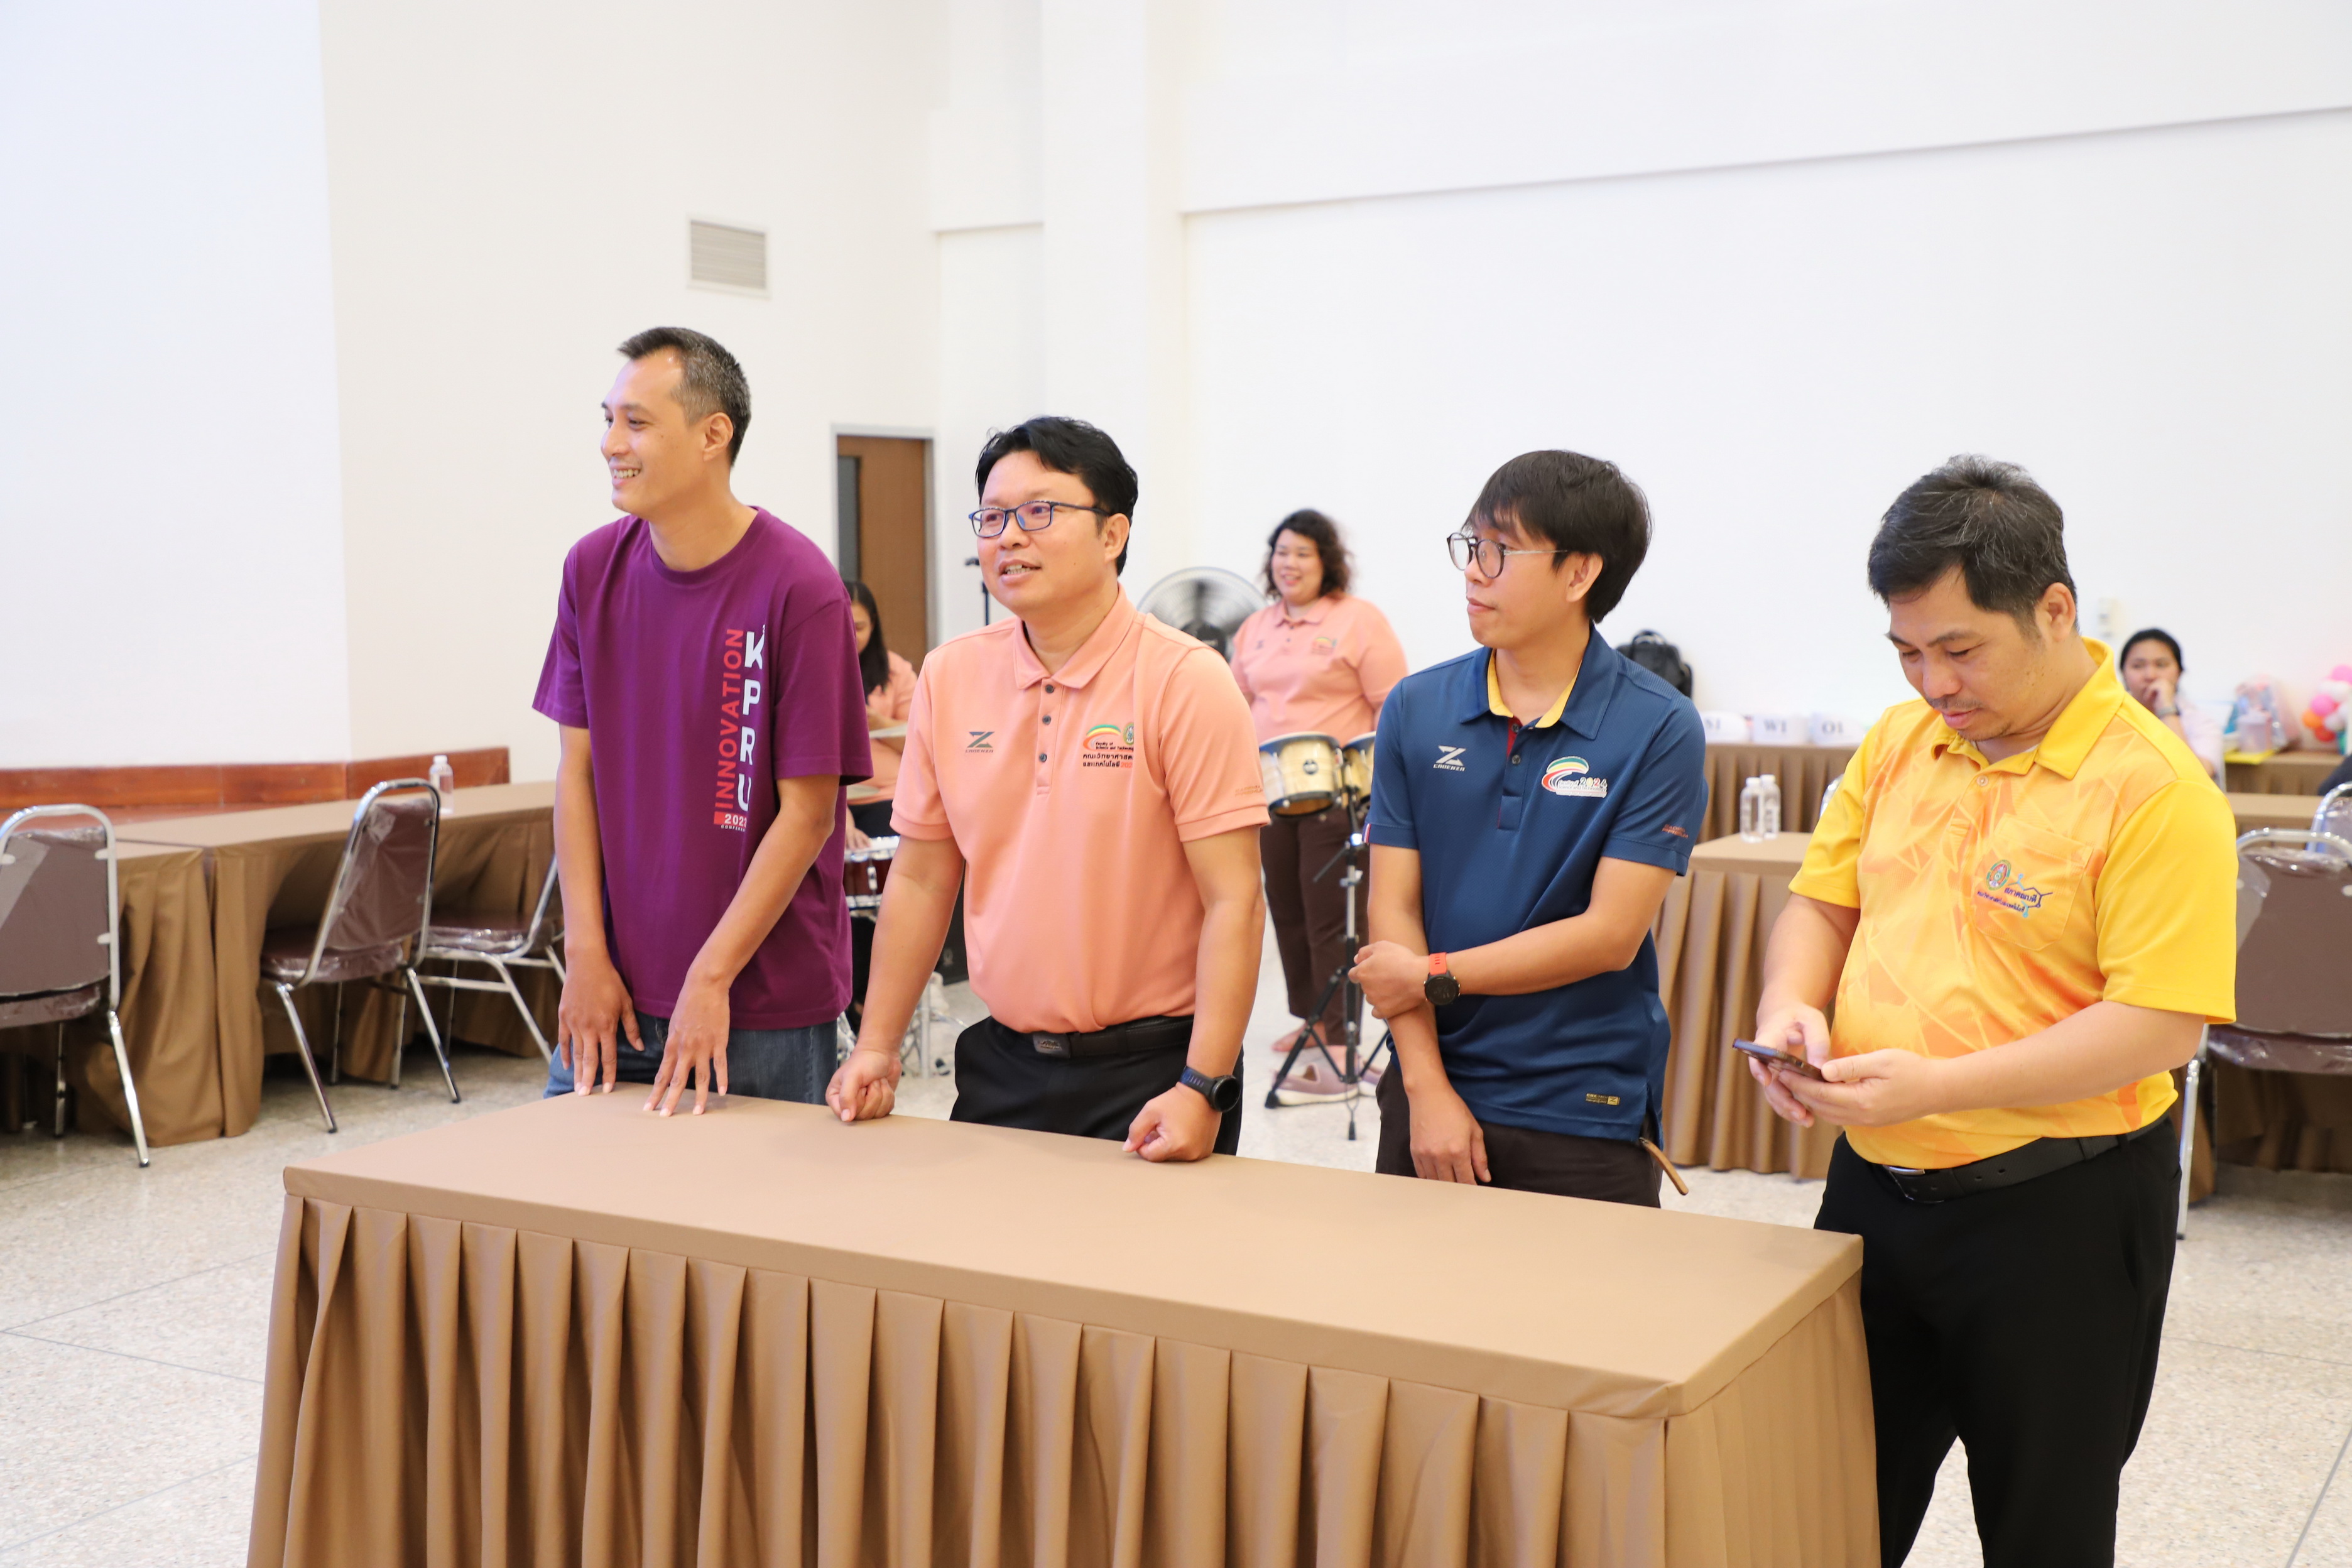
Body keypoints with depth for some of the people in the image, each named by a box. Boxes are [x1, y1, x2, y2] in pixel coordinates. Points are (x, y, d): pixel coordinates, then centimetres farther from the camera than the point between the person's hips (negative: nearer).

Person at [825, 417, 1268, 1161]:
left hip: (1149, 1068, -4)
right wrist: (876, 1046, 4)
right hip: (1001, 1065, 5)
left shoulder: (1185, 682, -12)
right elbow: (922, 878, 10)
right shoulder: (949, 675, 4)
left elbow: (1233, 903, -15)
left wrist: (1201, 1091, -21)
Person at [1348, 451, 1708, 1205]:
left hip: (1586, 1117, -3)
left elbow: (1611, 933, -12)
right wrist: (1427, 1089, -8)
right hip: (1433, 1090, 3)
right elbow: (1394, 905, -2)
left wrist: (1436, 976, -8)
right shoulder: (1414, 709, 2)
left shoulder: (1659, 729, -8)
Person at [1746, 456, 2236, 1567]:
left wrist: (1940, 1085, -27)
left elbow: (2161, 1020, -21)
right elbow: (1822, 899, 12)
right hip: (1874, 1181, 6)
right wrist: (1792, 1011, -9)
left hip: (2055, 1212, -6)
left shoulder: (2152, 787, -17)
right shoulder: (1899, 743, 4)